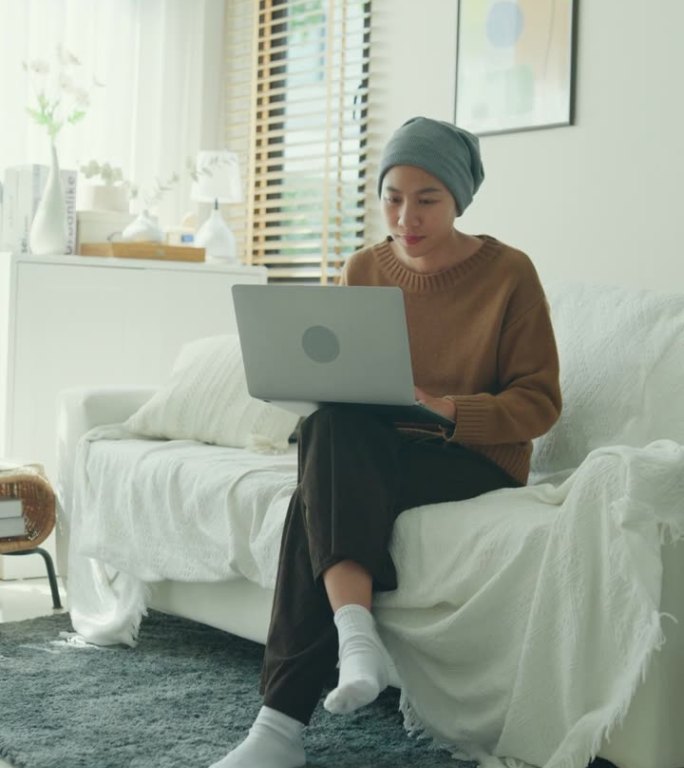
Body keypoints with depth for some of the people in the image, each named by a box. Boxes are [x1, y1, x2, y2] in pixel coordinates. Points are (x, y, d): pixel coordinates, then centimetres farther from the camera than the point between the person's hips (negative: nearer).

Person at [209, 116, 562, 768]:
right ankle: (354, 630, -41)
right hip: (372, 455, 4)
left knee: (321, 496, -30)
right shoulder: (363, 271, 8)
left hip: (476, 459, -4)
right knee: (331, 426, -32)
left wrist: (445, 408, -22)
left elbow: (539, 402, -6)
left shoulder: (508, 273, -4)